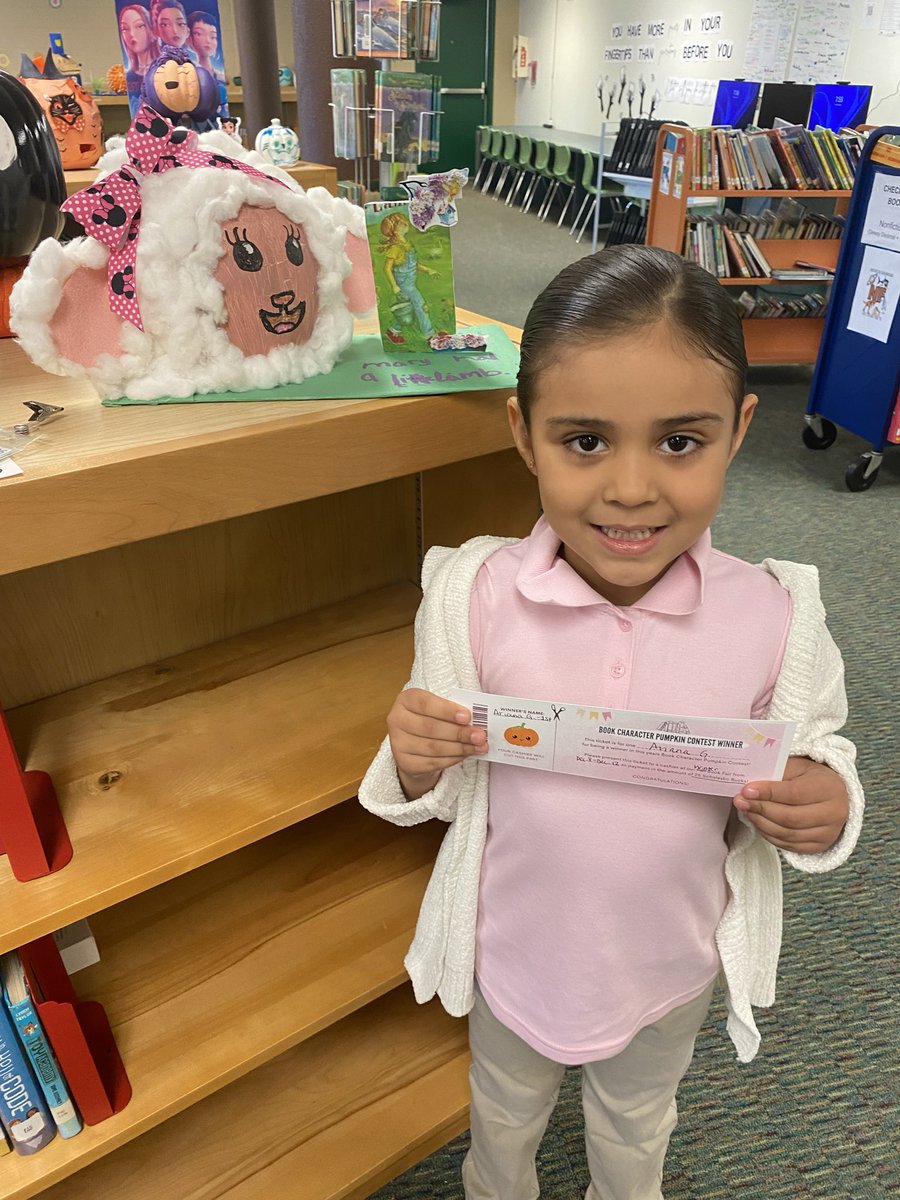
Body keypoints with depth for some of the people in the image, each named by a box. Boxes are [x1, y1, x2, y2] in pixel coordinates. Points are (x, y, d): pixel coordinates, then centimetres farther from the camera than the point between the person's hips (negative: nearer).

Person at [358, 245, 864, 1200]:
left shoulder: (774, 616, -24)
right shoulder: (472, 595, -24)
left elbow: (816, 759, -6)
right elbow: (441, 793, -11)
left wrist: (821, 807, -28)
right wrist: (415, 762, -33)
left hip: (672, 965, 1)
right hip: (515, 954, 0)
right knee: (504, 1119, 34)